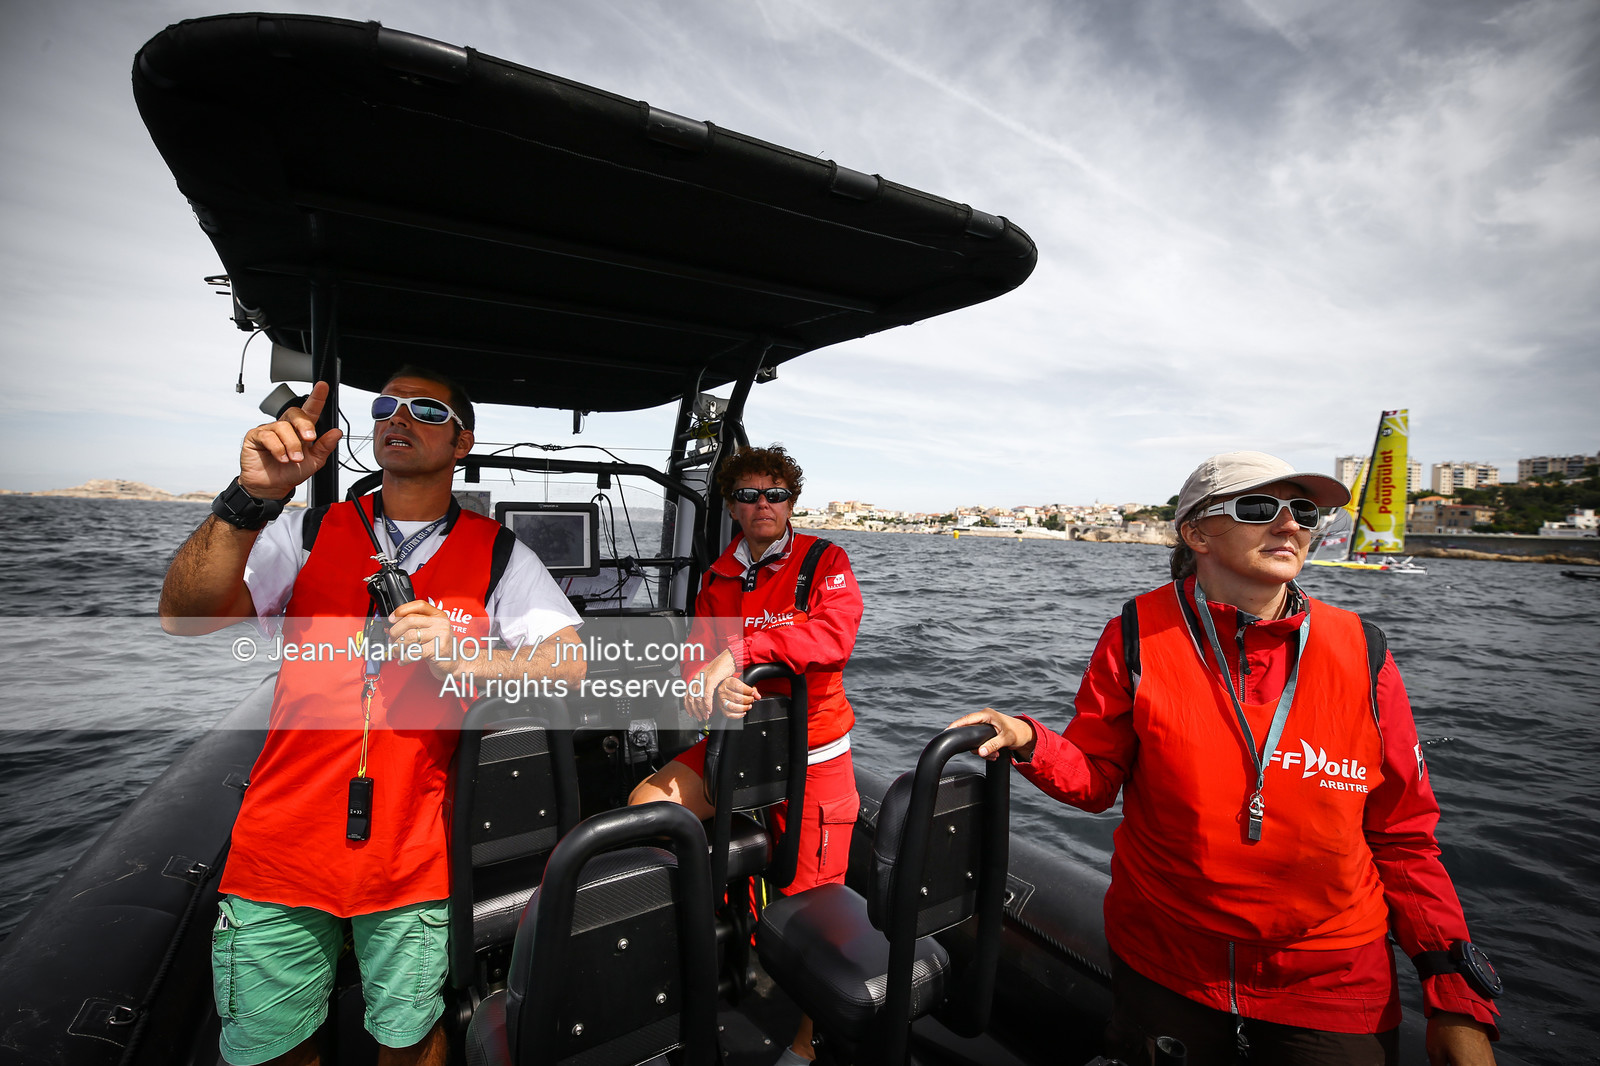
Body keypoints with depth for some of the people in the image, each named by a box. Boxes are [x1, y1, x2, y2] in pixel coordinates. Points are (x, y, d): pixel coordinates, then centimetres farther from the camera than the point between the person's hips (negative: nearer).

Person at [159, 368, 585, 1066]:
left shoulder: (498, 555, -1)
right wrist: (252, 499, -22)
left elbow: (570, 662, -7)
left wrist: (462, 659, -22)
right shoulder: (309, 533, 4)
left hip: (415, 857, -1)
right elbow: (183, 617, -8)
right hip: (281, 847, 2)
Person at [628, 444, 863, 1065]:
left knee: (810, 906, 2)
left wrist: (737, 652, -32)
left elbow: (834, 633, -26)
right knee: (645, 805, -9)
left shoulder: (824, 561, -7)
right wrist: (714, 688, -26)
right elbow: (695, 660, -1)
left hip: (812, 755, -4)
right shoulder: (717, 579, 6)